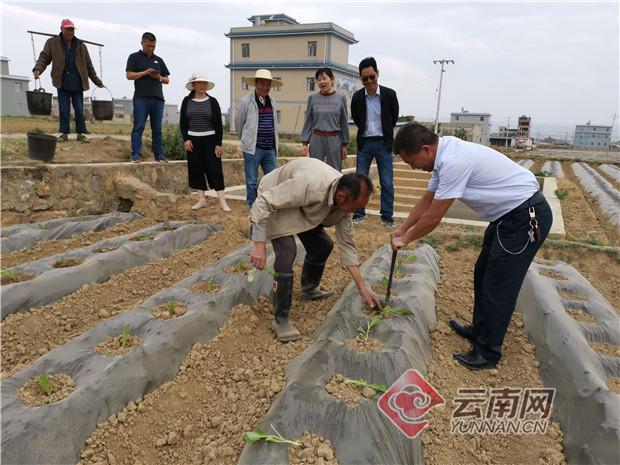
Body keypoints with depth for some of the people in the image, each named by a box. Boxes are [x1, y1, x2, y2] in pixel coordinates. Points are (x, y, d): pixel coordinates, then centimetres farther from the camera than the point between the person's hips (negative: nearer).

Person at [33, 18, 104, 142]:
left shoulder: (81, 46, 8)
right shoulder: (52, 43, 4)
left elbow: (89, 66, 12)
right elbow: (44, 57, 0)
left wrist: (97, 81, 12)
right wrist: (38, 69, -20)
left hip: (77, 84, 1)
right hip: (62, 84, -1)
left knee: (79, 110, 3)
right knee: (64, 110, 2)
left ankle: (80, 133, 12)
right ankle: (64, 133, 10)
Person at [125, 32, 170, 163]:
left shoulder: (158, 60, 21)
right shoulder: (134, 57, 10)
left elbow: (167, 80, 19)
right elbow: (129, 75, 1)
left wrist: (160, 78, -2)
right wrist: (144, 72, -10)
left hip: (157, 98, 3)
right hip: (141, 98, -3)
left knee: (157, 129, 4)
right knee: (138, 127, -6)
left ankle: (159, 155, 7)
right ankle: (136, 155, -7)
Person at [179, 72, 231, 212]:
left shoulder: (212, 101, 0)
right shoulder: (187, 101, 5)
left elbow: (218, 124, -1)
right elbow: (182, 123, 8)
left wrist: (219, 144, -6)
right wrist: (185, 139, -5)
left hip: (210, 139, -2)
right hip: (193, 140, 2)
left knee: (215, 169, -5)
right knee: (196, 169, 4)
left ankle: (222, 201, -4)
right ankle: (201, 199, 13)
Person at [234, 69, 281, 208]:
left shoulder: (272, 101, 10)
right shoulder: (245, 101, -5)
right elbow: (238, 123, 5)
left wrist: (275, 142, 16)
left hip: (270, 148, 5)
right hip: (253, 148, -5)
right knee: (252, 181, 3)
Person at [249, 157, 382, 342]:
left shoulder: (344, 199, -18)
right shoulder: (310, 185, -42)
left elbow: (346, 244, -9)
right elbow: (263, 202, -35)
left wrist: (362, 287, -9)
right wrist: (259, 245, -36)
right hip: (274, 202, -7)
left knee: (323, 245, 5)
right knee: (287, 251, -23)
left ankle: (309, 289, 33)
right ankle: (280, 320, -10)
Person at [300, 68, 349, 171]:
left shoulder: (341, 98, 2)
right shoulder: (312, 98, 5)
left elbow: (344, 123, 4)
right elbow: (308, 122, 6)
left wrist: (344, 145, 3)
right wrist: (304, 142, -1)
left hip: (334, 140, -1)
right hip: (316, 139, 1)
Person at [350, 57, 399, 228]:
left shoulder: (389, 94, -6)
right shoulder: (357, 97, -1)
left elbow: (394, 117, 8)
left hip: (383, 143, -2)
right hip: (364, 143, 2)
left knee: (387, 182, 0)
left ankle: (387, 217, 8)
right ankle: (359, 214, 15)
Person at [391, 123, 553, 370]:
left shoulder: (454, 162, -28)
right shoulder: (445, 155, 2)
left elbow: (433, 217, -20)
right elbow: (427, 200, 13)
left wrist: (405, 239, -5)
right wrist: (402, 229, 15)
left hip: (526, 216, -10)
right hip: (509, 213, 10)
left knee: (498, 285, -2)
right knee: (483, 274, 19)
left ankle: (487, 353, 12)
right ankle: (480, 330, 37)